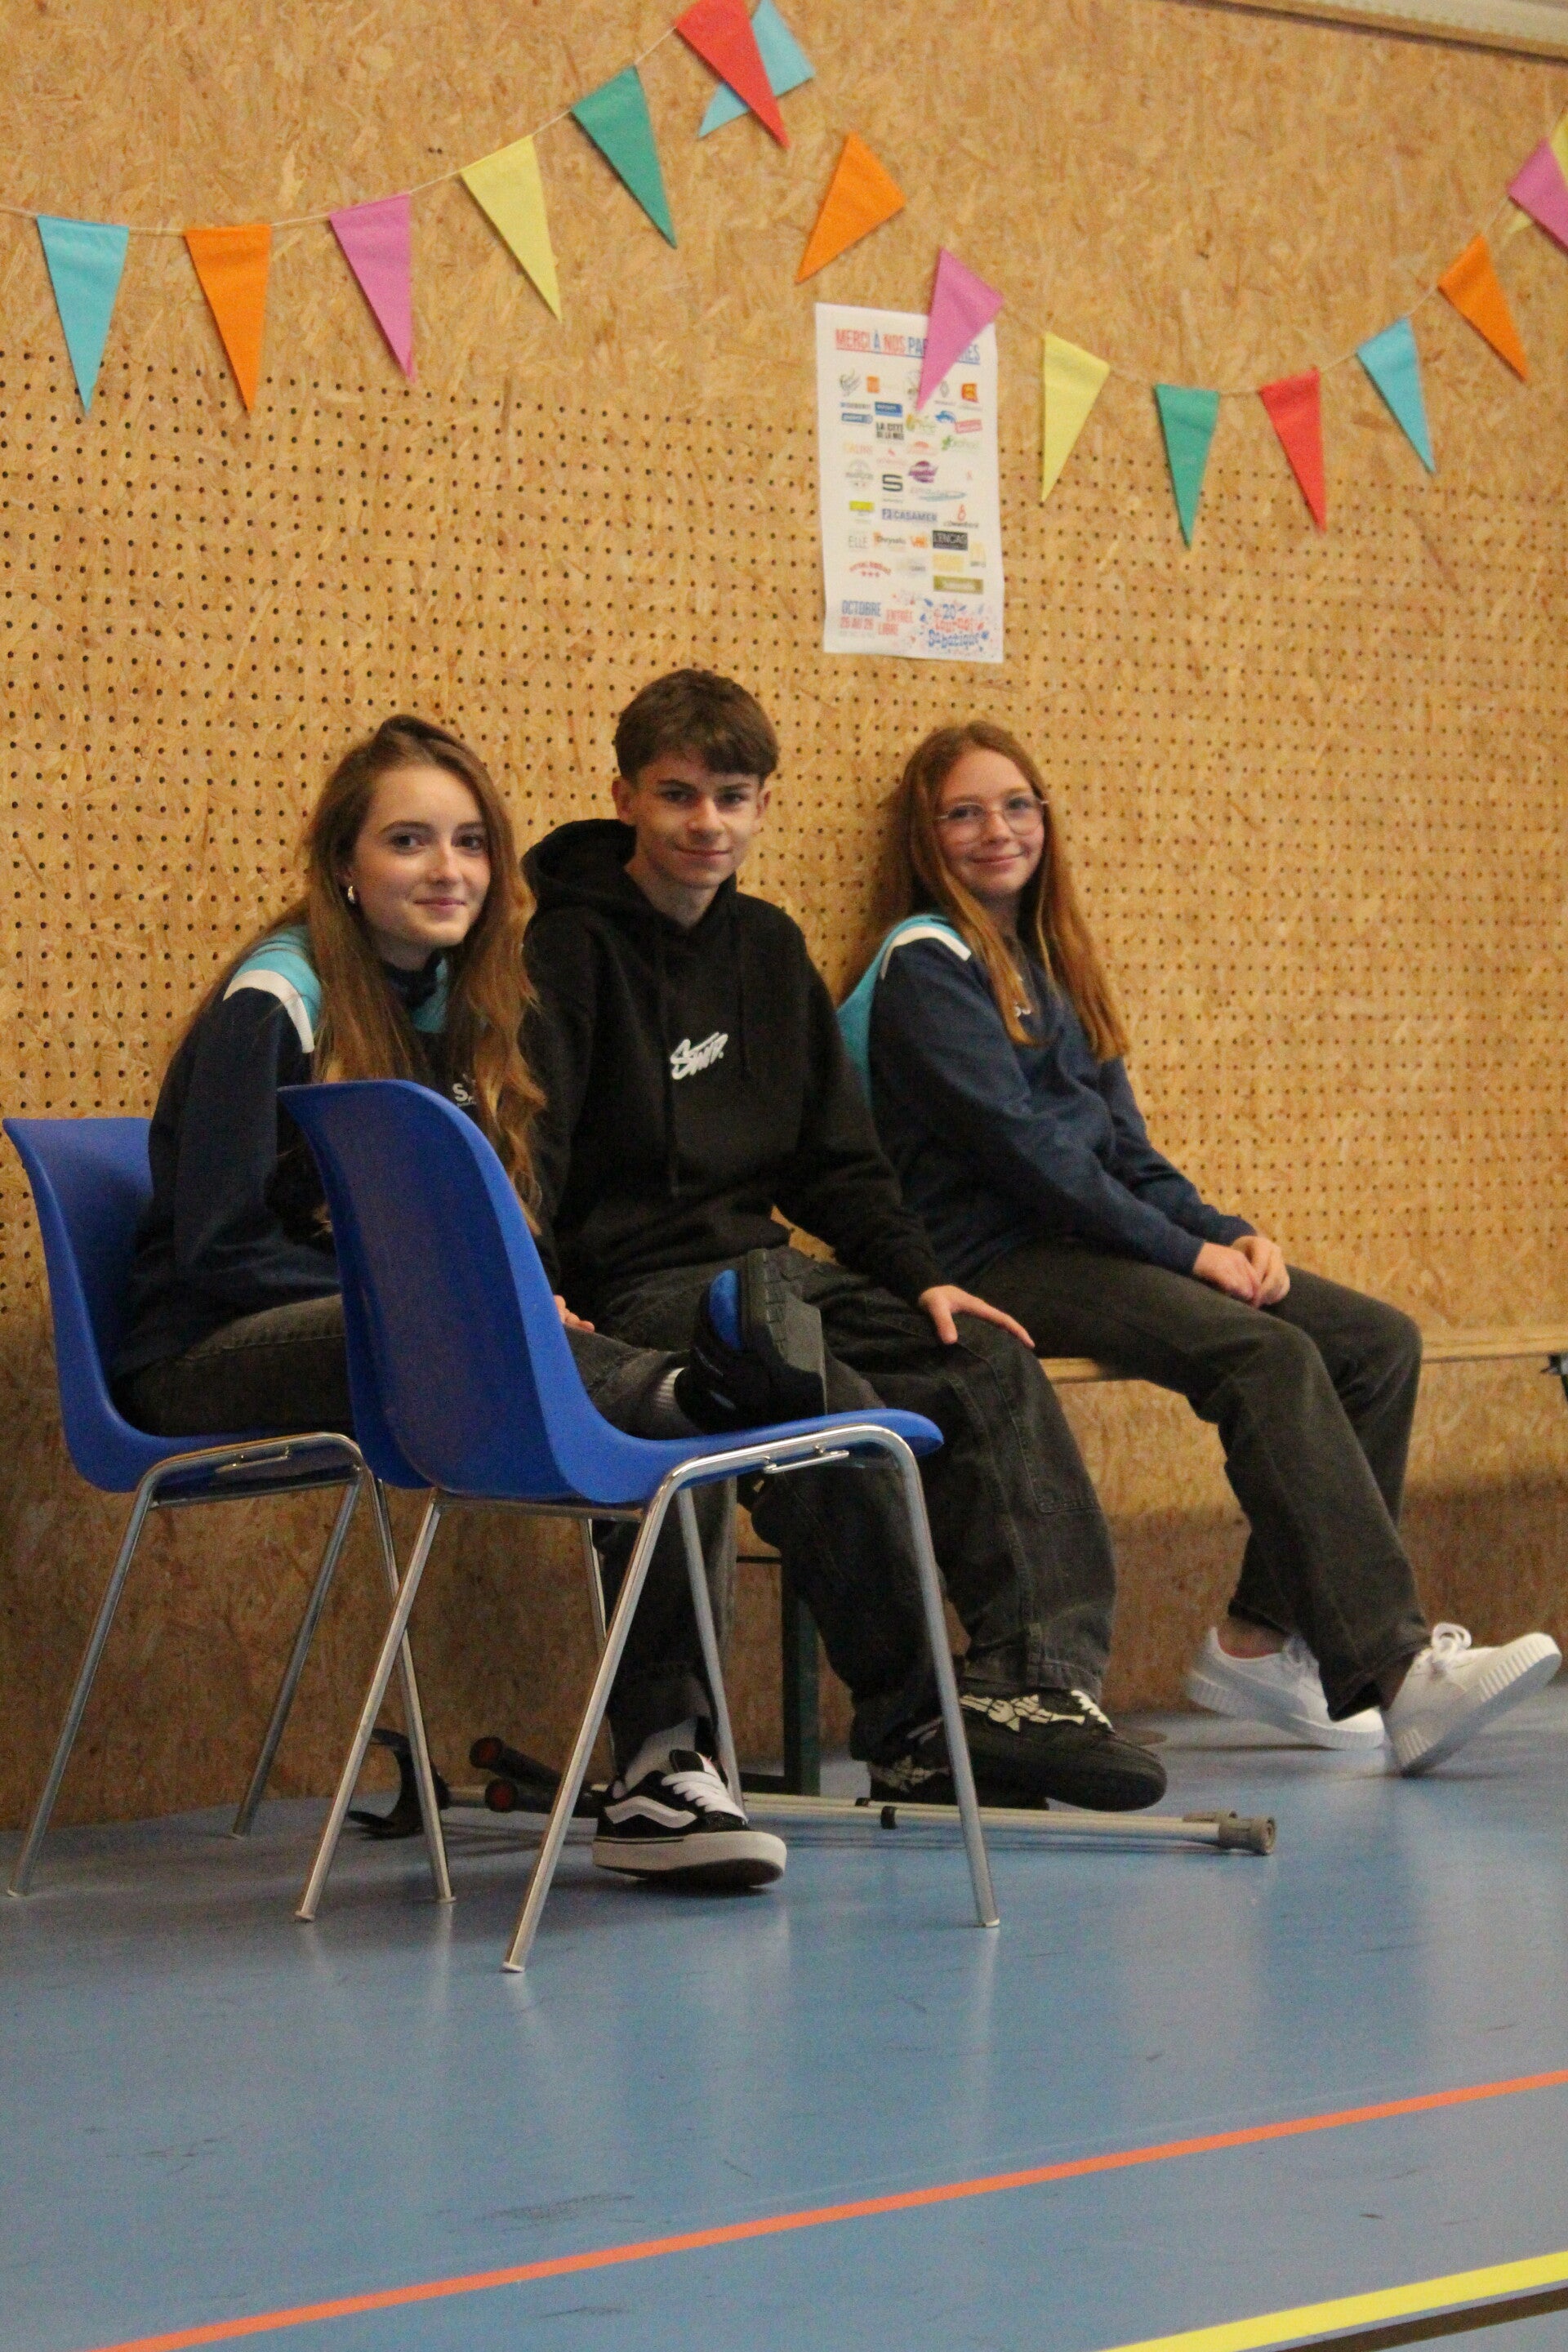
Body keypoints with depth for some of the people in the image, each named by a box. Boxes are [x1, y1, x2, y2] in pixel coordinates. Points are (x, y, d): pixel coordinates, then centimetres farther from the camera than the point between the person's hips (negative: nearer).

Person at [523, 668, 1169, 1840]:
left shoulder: (767, 946, 15)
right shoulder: (572, 948, -6)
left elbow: (835, 1154, 19)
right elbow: (524, 1150, -16)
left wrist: (924, 1277, 6)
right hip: (635, 1286, -8)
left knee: (991, 1362, -9)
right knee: (830, 1400, -31)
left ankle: (1034, 1680, -14)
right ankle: (910, 1729, -20)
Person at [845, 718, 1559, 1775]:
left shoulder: (1051, 961, 22)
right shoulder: (928, 965, -3)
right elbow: (1021, 1148, -13)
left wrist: (1227, 1233, 0)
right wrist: (1187, 1252, -14)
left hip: (1091, 1239, 9)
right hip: (997, 1261, -9)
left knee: (1378, 1340, -8)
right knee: (1268, 1354, -29)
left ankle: (1263, 1637, -11)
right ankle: (1394, 1674, -34)